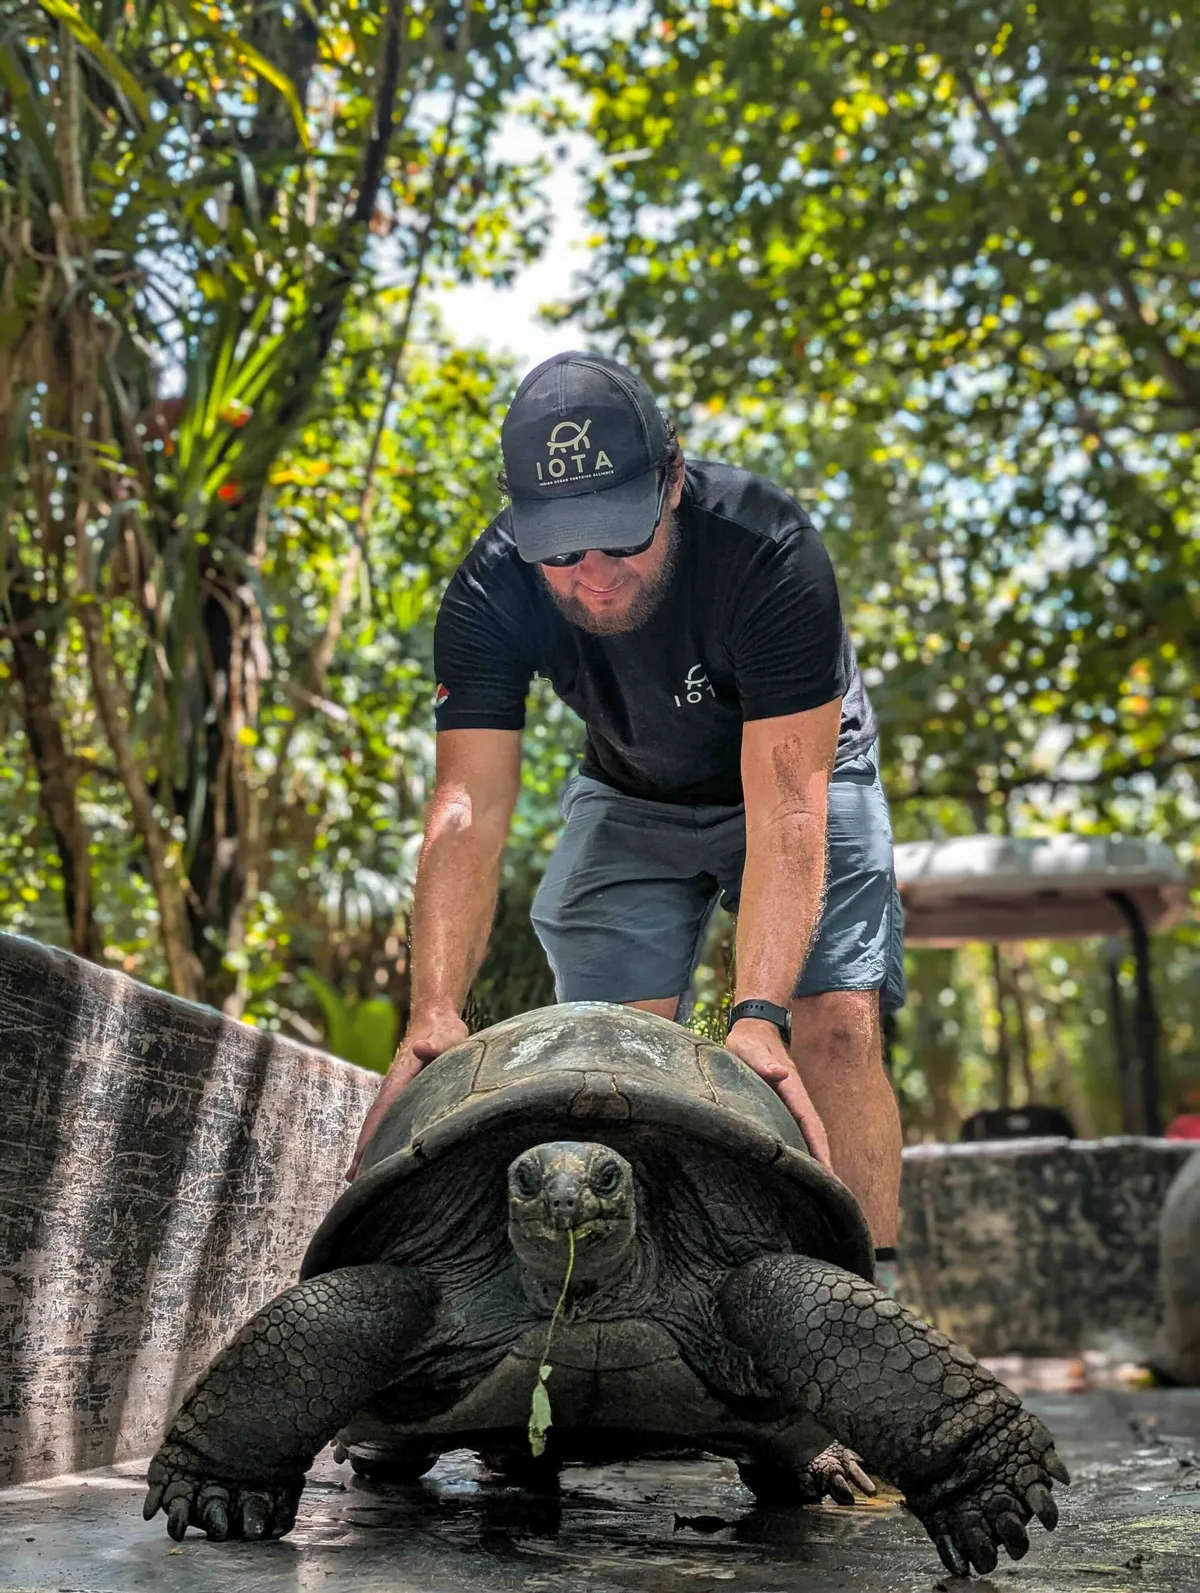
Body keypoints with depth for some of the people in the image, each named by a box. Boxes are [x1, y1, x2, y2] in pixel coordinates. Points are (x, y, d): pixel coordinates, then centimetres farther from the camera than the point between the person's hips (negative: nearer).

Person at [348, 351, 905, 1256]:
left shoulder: (771, 551, -36)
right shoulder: (491, 594, -26)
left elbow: (784, 807, -40)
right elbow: (469, 811, -32)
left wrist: (760, 1013, -50)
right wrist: (435, 1010, -45)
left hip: (795, 773, -2)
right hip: (631, 799, 3)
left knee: (836, 1032, -18)